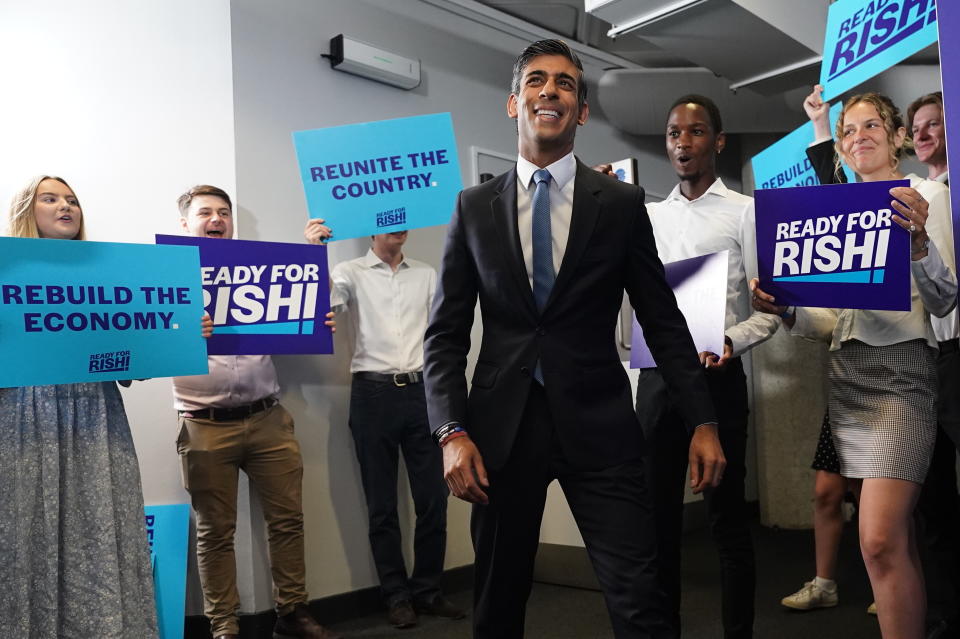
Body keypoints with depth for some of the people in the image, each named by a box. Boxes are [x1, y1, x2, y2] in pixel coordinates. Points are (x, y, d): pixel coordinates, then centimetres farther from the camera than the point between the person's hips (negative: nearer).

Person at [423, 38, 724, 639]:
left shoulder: (622, 203, 4)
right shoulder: (474, 207, 6)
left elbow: (663, 320, 6)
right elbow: (446, 332, 4)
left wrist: (704, 420, 1)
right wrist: (452, 432, -7)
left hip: (598, 424, -1)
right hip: (500, 427, 2)